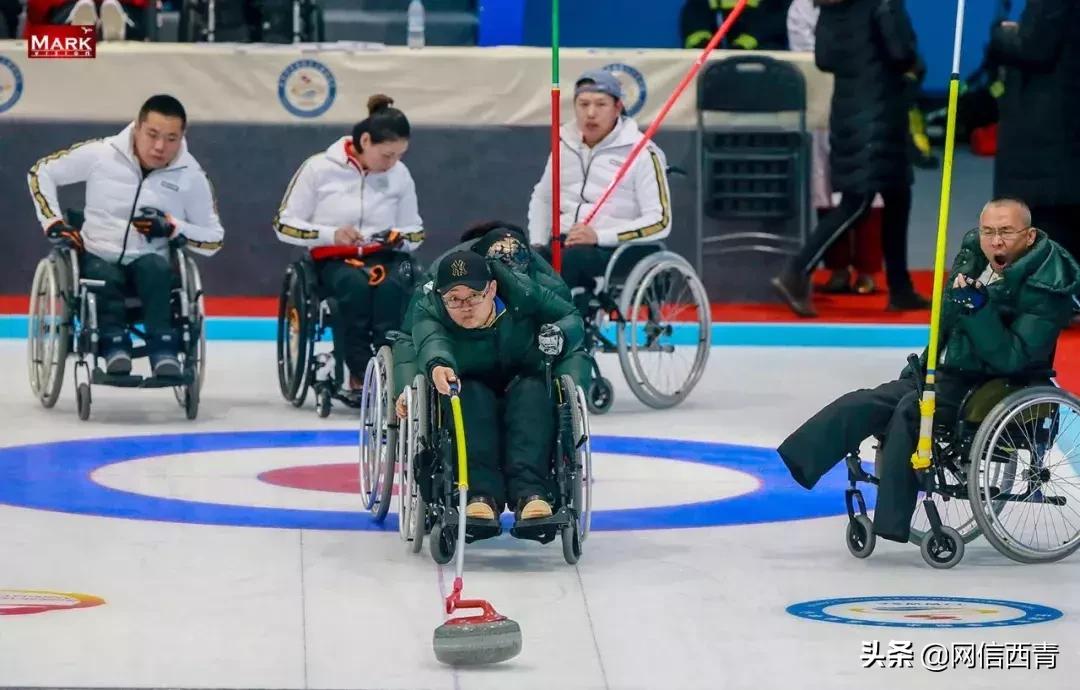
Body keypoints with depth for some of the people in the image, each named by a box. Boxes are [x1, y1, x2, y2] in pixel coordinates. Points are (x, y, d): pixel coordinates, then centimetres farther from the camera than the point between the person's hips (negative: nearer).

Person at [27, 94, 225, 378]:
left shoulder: (190, 176, -1)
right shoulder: (100, 154, -4)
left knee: (154, 269, -36)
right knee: (104, 277, -36)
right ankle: (115, 347, -38)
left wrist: (172, 227, -13)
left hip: (151, 262, 0)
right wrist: (54, 224, -1)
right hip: (97, 258, 0)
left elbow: (214, 239, 5)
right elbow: (41, 172, 8)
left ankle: (163, 352, -41)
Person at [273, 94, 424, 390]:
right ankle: (359, 374, -31)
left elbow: (415, 233, 15)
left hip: (384, 258, 2)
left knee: (392, 286, -35)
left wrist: (399, 239, -10)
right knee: (356, 284, -38)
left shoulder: (400, 174, 4)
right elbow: (284, 225, -2)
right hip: (332, 260, -2)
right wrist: (330, 235, -16)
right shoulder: (319, 168, -5)